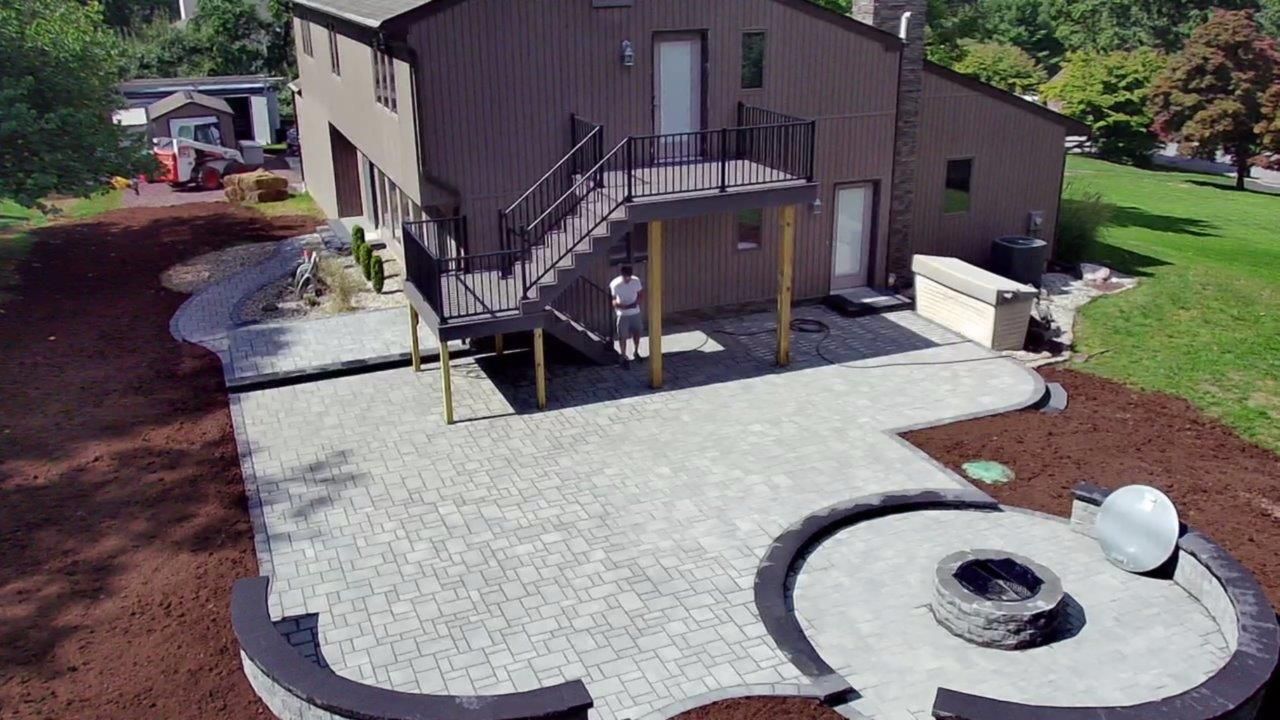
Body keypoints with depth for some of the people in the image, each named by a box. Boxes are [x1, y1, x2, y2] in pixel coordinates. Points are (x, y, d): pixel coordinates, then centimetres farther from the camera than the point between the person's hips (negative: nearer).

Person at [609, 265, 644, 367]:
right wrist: (618, 305, -36)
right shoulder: (615, 284, -20)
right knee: (623, 337, 3)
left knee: (637, 332, 17)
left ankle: (636, 353, 41)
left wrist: (636, 303, -17)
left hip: (635, 312, 4)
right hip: (623, 314, -4)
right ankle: (624, 357, 19)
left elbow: (641, 295, 2)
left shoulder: (636, 281, -9)